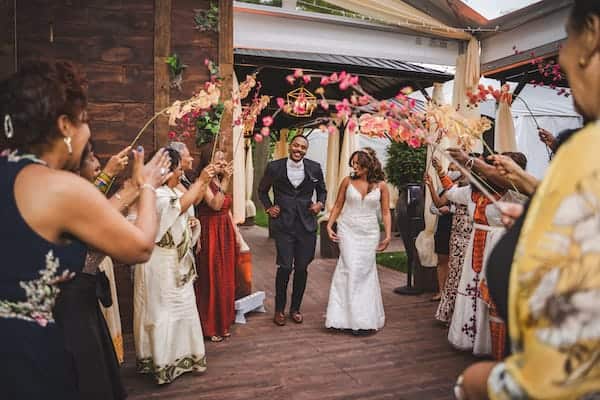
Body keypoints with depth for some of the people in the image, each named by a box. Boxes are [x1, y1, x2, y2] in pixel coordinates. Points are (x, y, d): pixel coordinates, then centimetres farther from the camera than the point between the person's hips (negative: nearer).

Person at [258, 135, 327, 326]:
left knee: (302, 268, 7)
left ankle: (295, 308, 26)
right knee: (285, 267, -7)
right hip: (283, 224, -2)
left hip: (307, 225, 2)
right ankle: (279, 310, 14)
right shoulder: (275, 167, 0)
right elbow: (262, 190, 15)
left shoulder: (314, 168, 3)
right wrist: (268, 207, 2)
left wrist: (320, 203, -1)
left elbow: (322, 190, 18)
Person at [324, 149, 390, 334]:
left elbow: (386, 212, 4)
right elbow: (337, 206, 8)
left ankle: (366, 317, 17)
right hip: (348, 230, 0)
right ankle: (353, 317, 0)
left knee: (366, 271, 4)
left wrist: (388, 235, -3)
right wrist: (329, 225, -2)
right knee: (351, 270, -8)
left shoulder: (381, 185, 1)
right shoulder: (348, 181, 2)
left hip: (369, 232, 1)